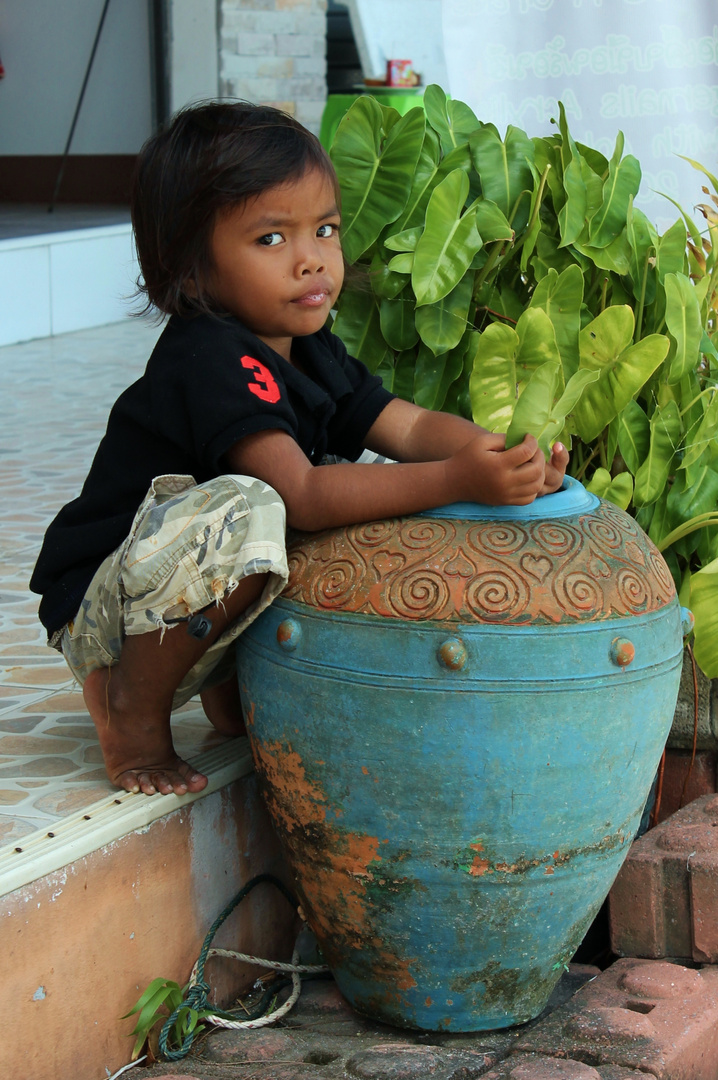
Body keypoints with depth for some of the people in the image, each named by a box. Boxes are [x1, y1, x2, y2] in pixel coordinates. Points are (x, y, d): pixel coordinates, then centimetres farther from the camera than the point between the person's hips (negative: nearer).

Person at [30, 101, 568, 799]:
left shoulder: (310, 357, 5)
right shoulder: (210, 362, -25)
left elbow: (408, 427, -2)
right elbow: (301, 496, -34)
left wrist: (505, 453, -22)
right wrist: (456, 480, -41)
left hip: (215, 607, 9)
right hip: (102, 616, -9)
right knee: (238, 509, -38)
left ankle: (232, 684, 8)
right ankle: (131, 709, -15)